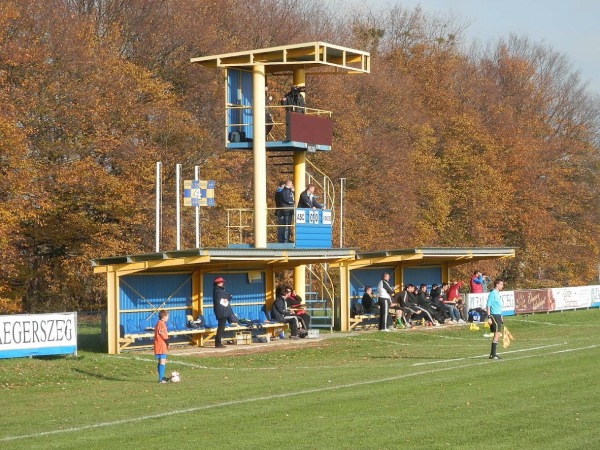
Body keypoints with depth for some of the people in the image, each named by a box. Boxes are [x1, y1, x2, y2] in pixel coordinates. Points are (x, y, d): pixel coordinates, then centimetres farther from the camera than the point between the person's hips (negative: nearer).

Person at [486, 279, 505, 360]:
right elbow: (488, 306, -14)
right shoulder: (492, 294, -11)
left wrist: (501, 317, 22)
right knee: (497, 334, -12)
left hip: (498, 316, 9)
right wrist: (489, 317, -19)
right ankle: (493, 354, -11)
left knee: (497, 335, 10)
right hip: (494, 316, -9)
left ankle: (492, 354, 15)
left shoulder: (498, 294, 16)